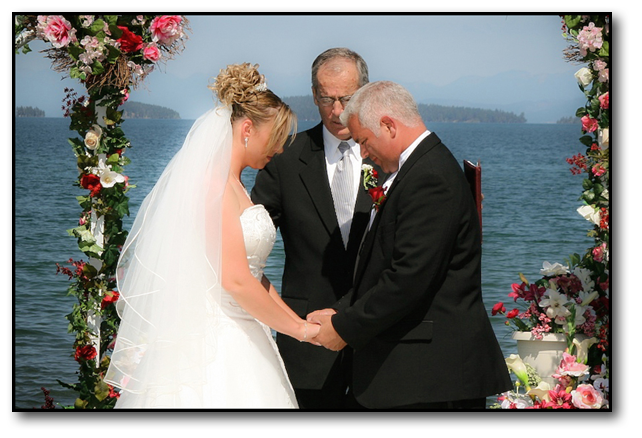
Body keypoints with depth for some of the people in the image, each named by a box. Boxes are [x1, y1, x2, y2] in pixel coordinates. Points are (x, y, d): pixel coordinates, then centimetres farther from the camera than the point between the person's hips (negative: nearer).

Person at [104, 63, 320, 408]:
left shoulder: (233, 185, 16)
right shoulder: (213, 183, -14)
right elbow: (235, 280, -20)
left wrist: (300, 321, 11)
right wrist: (301, 329, -11)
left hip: (240, 338, 9)